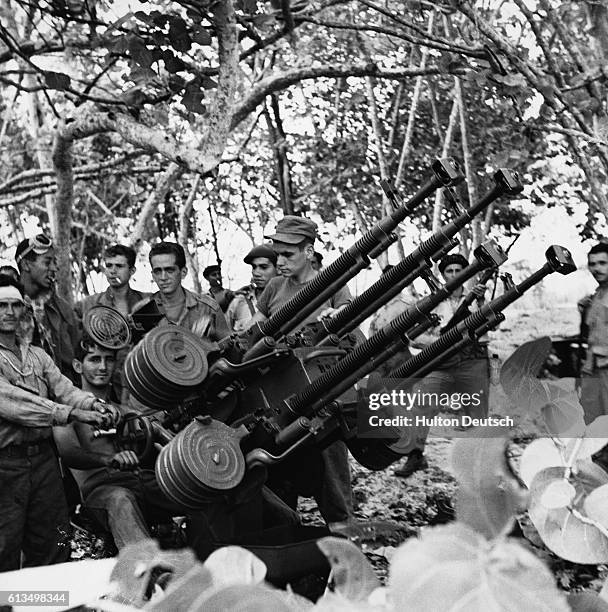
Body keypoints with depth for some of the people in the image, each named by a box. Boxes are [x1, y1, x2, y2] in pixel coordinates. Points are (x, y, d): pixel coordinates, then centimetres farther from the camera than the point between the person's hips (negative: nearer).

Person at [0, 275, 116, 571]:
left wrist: (92, 403, -19)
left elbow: (63, 387, 4)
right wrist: (70, 413, -26)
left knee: (53, 548, 10)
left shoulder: (37, 355, 16)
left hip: (44, 458, 6)